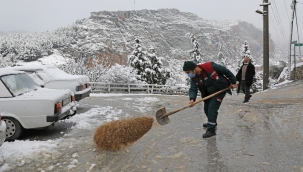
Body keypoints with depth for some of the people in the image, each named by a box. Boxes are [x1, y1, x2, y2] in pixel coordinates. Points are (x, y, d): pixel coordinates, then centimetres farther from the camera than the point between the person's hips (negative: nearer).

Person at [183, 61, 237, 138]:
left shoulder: (209, 66, -29)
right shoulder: (194, 78, -10)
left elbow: (225, 71, -19)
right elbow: (193, 89, -16)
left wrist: (233, 82, -11)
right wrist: (192, 99, -37)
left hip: (221, 89, -7)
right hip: (209, 93, 7)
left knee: (212, 107, -15)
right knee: (207, 108, 12)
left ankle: (211, 130, -8)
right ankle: (212, 122, 39)